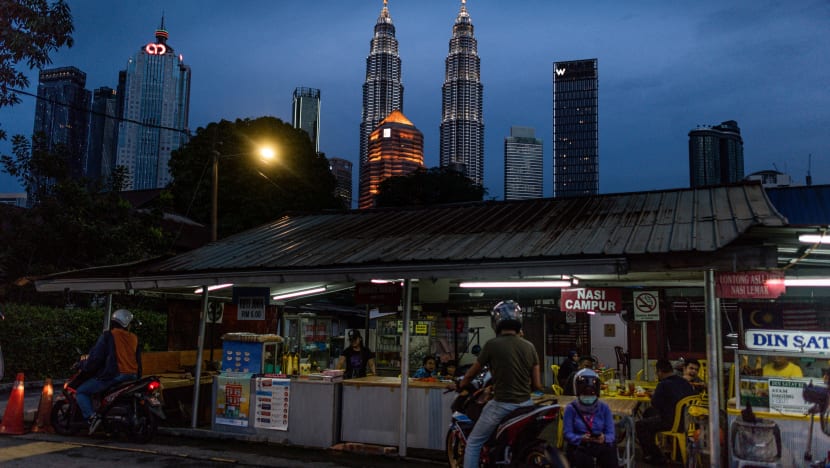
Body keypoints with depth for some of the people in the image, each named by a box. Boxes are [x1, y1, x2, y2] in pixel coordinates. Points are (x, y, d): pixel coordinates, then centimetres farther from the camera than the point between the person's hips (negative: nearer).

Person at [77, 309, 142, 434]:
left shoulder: (108, 336, -5)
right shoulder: (134, 338, 12)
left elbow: (96, 357, -8)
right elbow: (138, 360, 17)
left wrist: (84, 364, 12)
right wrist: (138, 376, 27)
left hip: (113, 376, -6)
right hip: (132, 376, 6)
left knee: (81, 392, 5)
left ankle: (92, 416, -16)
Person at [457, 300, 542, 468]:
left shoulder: (492, 344, -11)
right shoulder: (529, 346, 2)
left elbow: (472, 372, 2)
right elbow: (537, 385, 3)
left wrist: (460, 386, 22)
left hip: (501, 405, -5)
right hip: (525, 404, 5)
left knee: (473, 443, 9)